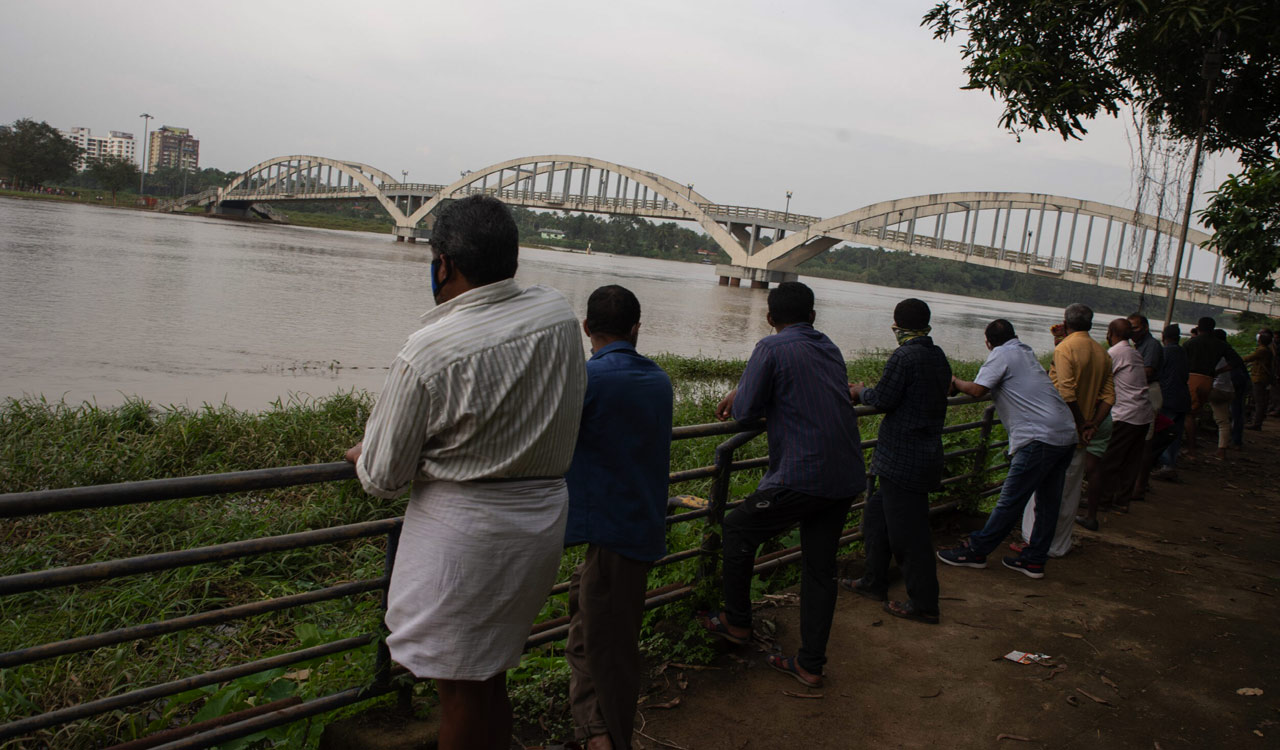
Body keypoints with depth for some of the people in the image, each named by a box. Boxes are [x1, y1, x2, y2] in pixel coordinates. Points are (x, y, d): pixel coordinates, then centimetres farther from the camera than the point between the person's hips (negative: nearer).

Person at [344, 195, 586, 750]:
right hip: (545, 515, 6)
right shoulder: (560, 314, -3)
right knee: (490, 680, 22)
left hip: (463, 528, -6)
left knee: (462, 692, 10)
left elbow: (383, 476, -9)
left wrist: (360, 455, 13)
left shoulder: (427, 353, -19)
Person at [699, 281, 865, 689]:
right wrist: (741, 393, 26)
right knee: (820, 568, 13)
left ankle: (737, 621, 25)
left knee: (738, 529, 14)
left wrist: (739, 399, 16)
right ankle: (810, 664, 19)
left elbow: (746, 410, -7)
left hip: (800, 477, -7)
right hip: (847, 478, 7)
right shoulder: (830, 349, 16)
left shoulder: (772, 348, -7)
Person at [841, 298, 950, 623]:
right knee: (876, 511, 21)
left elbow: (884, 399, -17)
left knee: (907, 531, -1)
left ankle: (924, 604, 7)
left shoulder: (903, 357, -16)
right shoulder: (939, 358, 10)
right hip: (928, 453, 9)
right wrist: (870, 391, 20)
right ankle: (874, 581, 31)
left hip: (903, 459, -9)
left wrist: (861, 392, 4)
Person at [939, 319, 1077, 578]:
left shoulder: (1001, 354, -4)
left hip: (1040, 438, -9)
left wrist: (955, 382, 4)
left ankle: (975, 551, 5)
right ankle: (1034, 560, 19)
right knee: (1048, 502, 11)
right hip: (1066, 435, 9)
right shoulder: (1026, 352, 21)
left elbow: (977, 390, -13)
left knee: (1010, 501, -2)